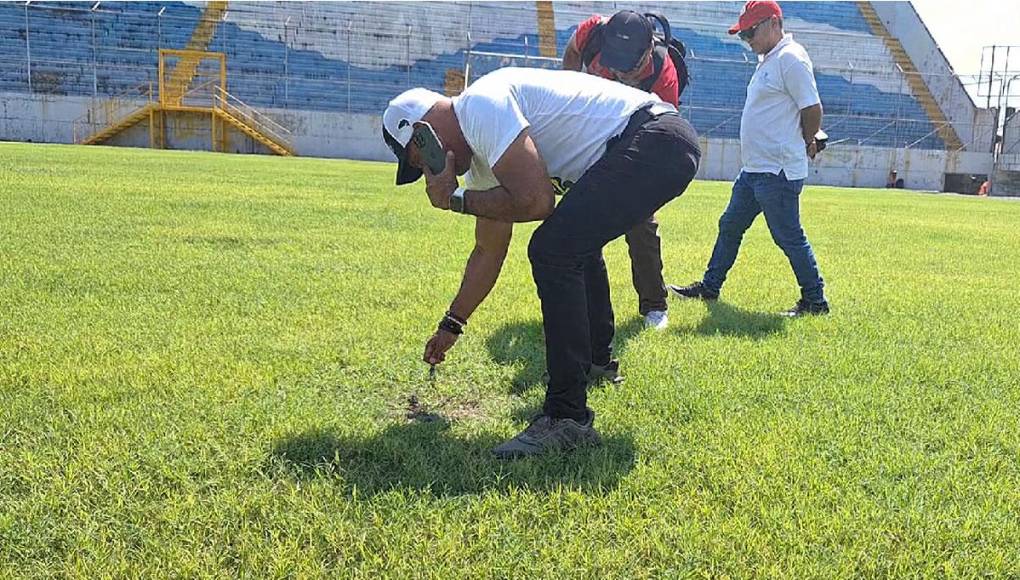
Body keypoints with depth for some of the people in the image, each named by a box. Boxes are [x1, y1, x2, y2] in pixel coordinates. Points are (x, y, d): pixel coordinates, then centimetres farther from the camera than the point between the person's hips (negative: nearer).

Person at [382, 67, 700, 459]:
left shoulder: (480, 106, -13)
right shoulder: (482, 152, 17)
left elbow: (535, 201, -22)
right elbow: (489, 250, 25)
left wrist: (454, 199, -7)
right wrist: (451, 325, 32)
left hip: (656, 143, -11)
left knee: (552, 249, -20)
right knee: (576, 241, 30)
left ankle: (567, 418, -16)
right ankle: (596, 358, 49)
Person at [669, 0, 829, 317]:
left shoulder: (791, 58, -15)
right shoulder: (767, 59, 17)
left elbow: (812, 108, -17)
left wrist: (806, 142, 0)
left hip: (778, 172, -10)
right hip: (754, 169, 11)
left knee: (789, 237, -4)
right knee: (730, 226, 17)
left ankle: (815, 300, 7)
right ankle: (709, 287, 28)